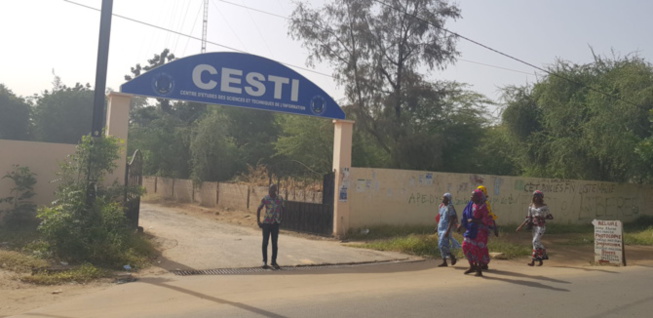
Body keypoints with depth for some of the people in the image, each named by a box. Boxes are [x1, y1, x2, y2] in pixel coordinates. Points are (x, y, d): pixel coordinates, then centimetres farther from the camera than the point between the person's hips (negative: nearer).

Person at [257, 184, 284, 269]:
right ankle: (264, 261, 12)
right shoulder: (265, 199, -7)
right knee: (265, 242, 2)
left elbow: (282, 209, 12)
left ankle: (274, 261, 16)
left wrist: (280, 219, 5)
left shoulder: (280, 199, -1)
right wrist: (258, 221, -3)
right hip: (266, 223, -2)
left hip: (275, 223, 2)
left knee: (275, 243, 5)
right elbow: (259, 209, 1)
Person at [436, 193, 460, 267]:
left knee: (442, 245, -13)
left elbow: (452, 220, -18)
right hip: (441, 228, 8)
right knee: (441, 245, 7)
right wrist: (438, 227, 19)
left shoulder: (450, 207, -13)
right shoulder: (442, 206, 11)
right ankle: (444, 262, 14)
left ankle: (452, 257, 7)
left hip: (446, 228, -8)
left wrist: (448, 230, -23)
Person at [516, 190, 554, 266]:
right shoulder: (531, 206, 8)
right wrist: (521, 226, 5)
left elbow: (550, 217, 1)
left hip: (541, 226, -5)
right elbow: (528, 218, 11)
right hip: (534, 226, 5)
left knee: (535, 241, -13)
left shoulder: (544, 206, -5)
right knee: (537, 242, 9)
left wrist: (542, 217, -12)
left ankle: (533, 260, -9)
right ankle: (540, 260, 22)